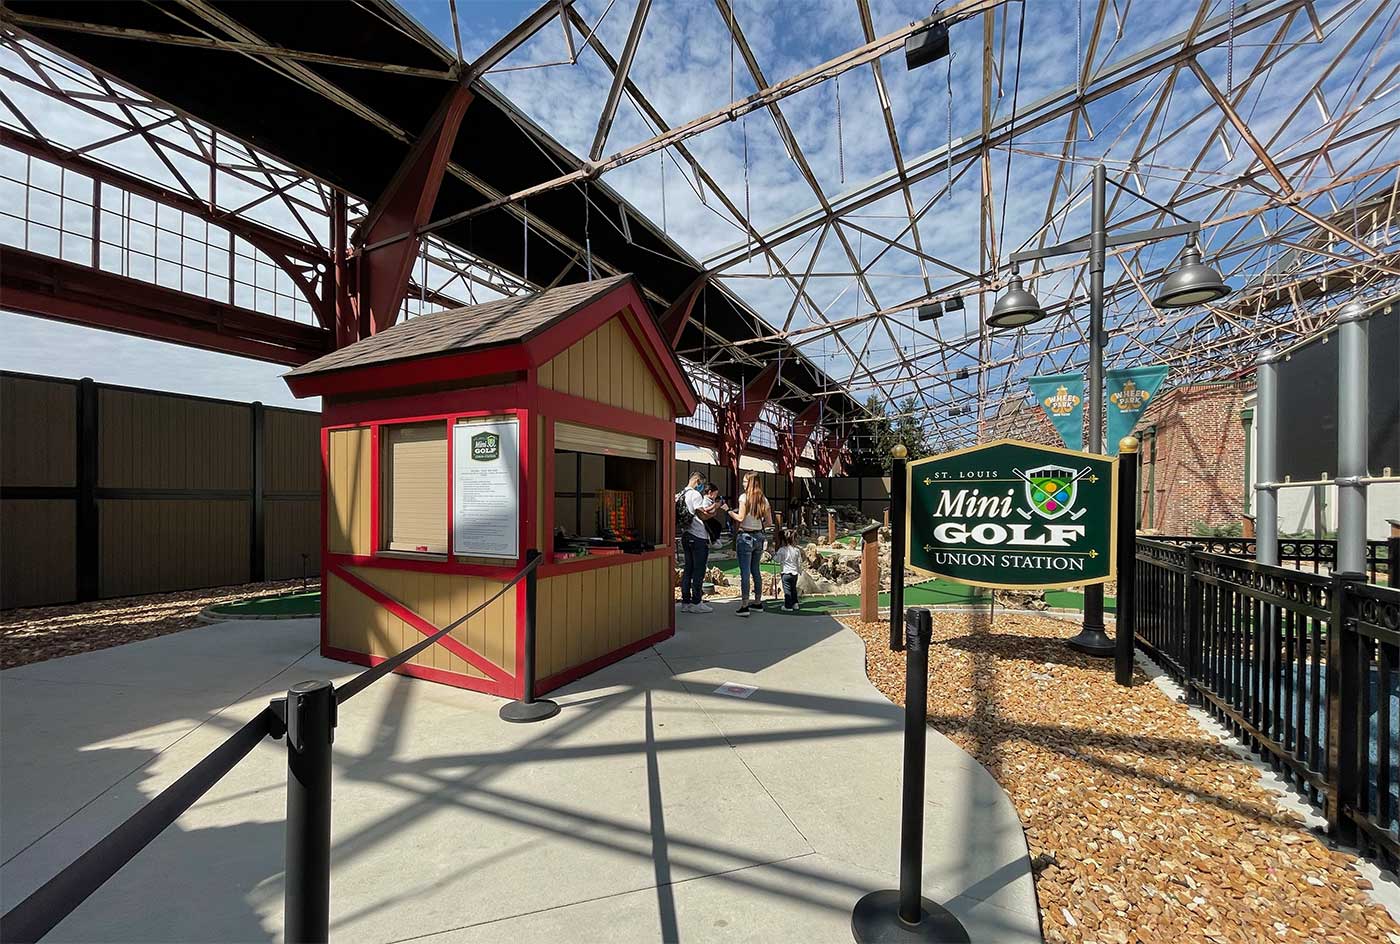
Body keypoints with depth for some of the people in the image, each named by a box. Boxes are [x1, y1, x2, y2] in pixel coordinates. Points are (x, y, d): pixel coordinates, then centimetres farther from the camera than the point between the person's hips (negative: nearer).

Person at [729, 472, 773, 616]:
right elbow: (769, 522, 7)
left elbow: (740, 518, -16)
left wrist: (728, 511, -4)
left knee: (745, 572, -4)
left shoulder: (744, 497, -10)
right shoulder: (763, 500, 6)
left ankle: (744, 605, -2)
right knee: (756, 570, 16)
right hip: (759, 536, 6)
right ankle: (758, 602, 23)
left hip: (745, 536, -6)